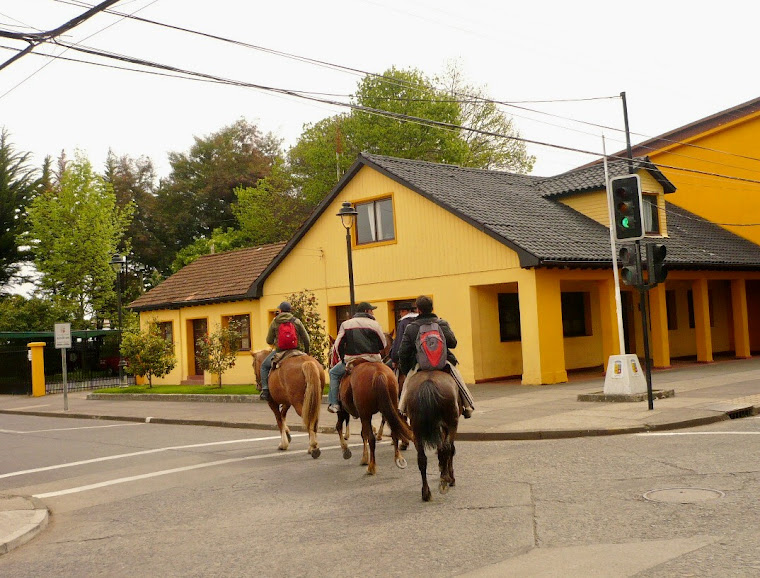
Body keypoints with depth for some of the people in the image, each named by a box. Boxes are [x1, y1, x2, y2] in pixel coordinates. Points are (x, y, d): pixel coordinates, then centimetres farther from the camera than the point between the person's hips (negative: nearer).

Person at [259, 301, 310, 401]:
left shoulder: (274, 322, 1)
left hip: (279, 351, -1)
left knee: (264, 366, 19)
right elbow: (306, 339, 2)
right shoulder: (297, 321, 2)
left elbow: (269, 341, 5)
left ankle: (265, 390, 5)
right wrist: (306, 351, 16)